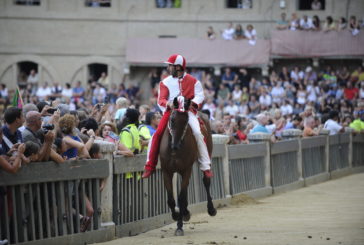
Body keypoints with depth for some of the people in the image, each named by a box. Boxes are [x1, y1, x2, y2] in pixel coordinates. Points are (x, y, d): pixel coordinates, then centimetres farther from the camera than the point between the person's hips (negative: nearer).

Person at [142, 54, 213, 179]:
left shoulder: (192, 81, 5)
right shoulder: (165, 82, 9)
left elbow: (200, 95, 1)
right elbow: (161, 99, 0)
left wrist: (194, 102, -23)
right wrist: (168, 104, -25)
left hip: (188, 111, -2)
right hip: (171, 111, 2)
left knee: (198, 133, -22)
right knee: (157, 134, -17)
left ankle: (206, 167, -12)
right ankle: (150, 166, -7)